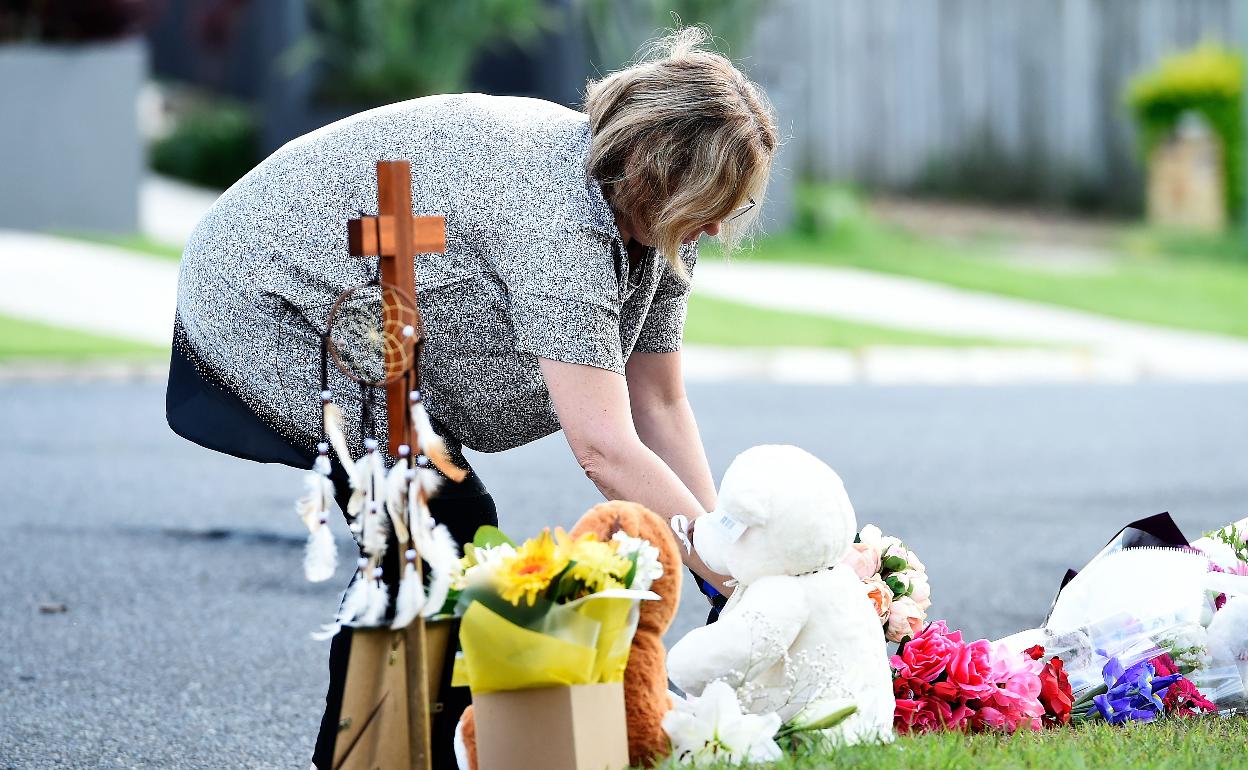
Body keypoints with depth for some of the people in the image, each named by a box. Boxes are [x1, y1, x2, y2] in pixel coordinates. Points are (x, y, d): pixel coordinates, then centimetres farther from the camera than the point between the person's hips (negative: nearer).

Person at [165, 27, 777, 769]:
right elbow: (605, 449, -36)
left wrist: (727, 564, -9)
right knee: (452, 531, -15)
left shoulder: (660, 229, -5)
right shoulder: (559, 212, -34)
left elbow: (660, 409, 0)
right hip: (267, 311, -10)